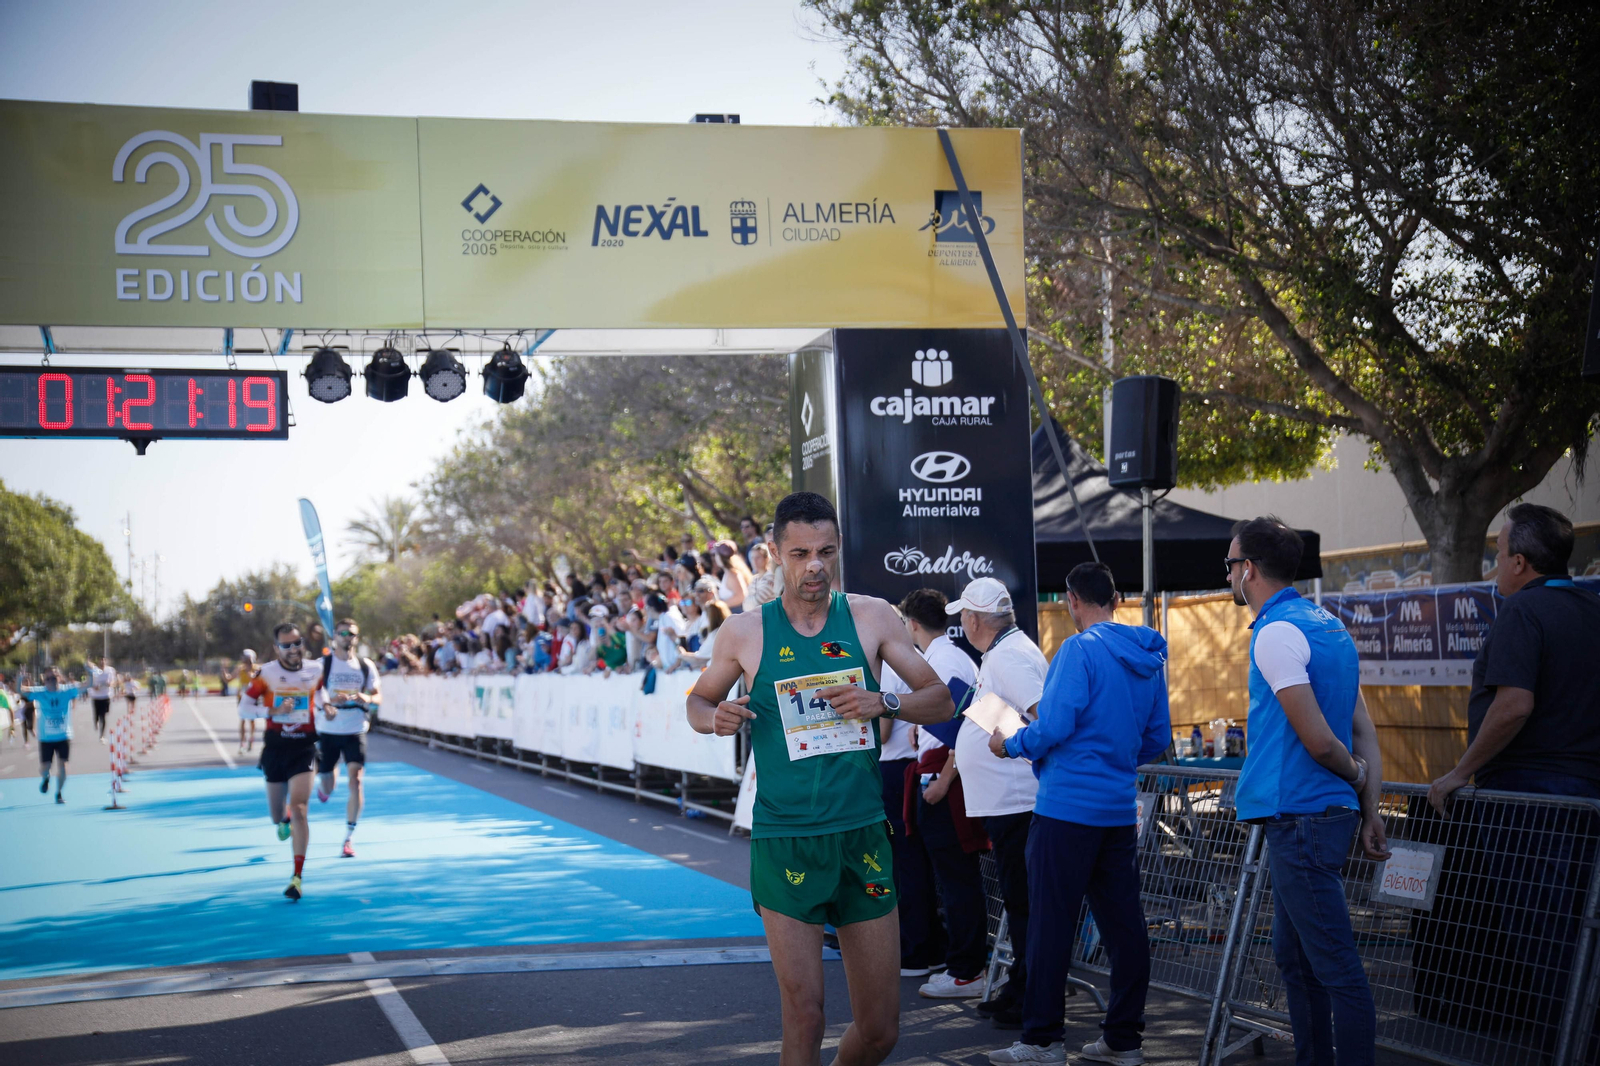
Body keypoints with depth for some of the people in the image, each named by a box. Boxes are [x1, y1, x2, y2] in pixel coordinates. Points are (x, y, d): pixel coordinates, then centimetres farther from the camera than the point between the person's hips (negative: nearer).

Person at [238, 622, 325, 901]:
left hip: (304, 746, -1)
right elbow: (243, 708, -6)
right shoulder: (266, 673, -6)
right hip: (275, 747, 1)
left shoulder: (316, 670, -2)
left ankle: (297, 877, -13)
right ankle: (283, 820, 54)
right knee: (277, 815, 13)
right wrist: (274, 711, -20)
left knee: (298, 808, -16)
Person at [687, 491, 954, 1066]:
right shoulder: (744, 632, 0)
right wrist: (715, 717, -9)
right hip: (786, 842, -2)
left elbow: (941, 700, 6)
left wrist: (884, 702, -14)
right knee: (804, 1019, -7)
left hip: (864, 837, 2)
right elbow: (698, 701, 15)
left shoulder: (871, 617, 3)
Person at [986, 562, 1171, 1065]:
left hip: (1069, 807, -7)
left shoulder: (1080, 650, -13)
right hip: (1120, 809, 7)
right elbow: (1158, 737, 14)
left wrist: (1010, 745, 0)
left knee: (1051, 924, -1)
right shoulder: (1149, 656, 10)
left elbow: (1054, 726, -18)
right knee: (1122, 924, 9)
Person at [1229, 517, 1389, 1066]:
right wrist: (1371, 810, 11)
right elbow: (1364, 732, 13)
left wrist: (1357, 776, 1)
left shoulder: (1276, 633, -14)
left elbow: (1318, 740, -18)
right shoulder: (1327, 624, 15)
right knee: (1294, 958, 18)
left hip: (1299, 816, -10)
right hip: (1331, 811, 10)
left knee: (1335, 968, -7)